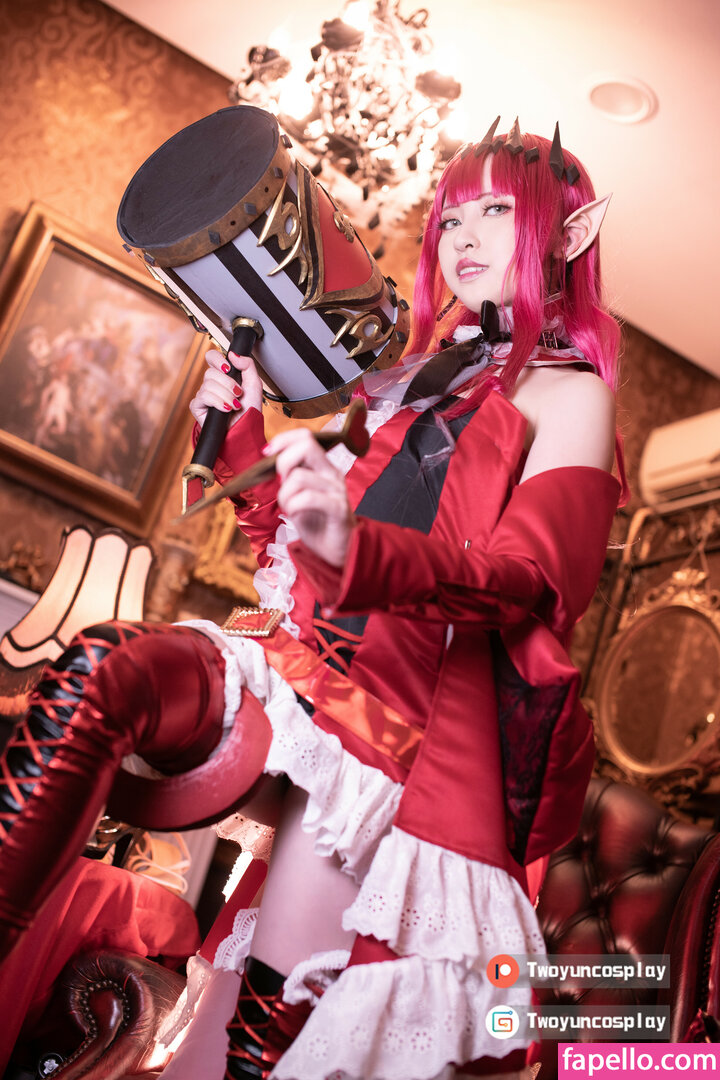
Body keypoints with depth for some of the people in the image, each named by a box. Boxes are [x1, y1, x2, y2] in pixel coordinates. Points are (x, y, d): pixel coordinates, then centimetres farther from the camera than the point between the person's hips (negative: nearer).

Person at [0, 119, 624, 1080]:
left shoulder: (570, 395, 6)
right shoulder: (421, 379, 27)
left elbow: (526, 576, -13)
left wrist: (355, 550, -31)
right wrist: (242, 440, 12)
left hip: (423, 695, -5)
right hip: (315, 650, 6)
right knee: (100, 667, -22)